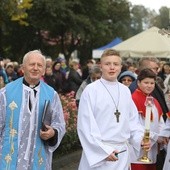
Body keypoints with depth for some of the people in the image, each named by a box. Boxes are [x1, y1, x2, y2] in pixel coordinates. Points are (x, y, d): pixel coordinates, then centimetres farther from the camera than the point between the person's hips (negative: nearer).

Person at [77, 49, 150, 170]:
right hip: (97, 153, -5)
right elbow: (86, 125, -10)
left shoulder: (125, 91, 9)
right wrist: (103, 150, -14)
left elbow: (132, 120, 13)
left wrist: (140, 139, -4)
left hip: (122, 154, 5)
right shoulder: (91, 90, -7)